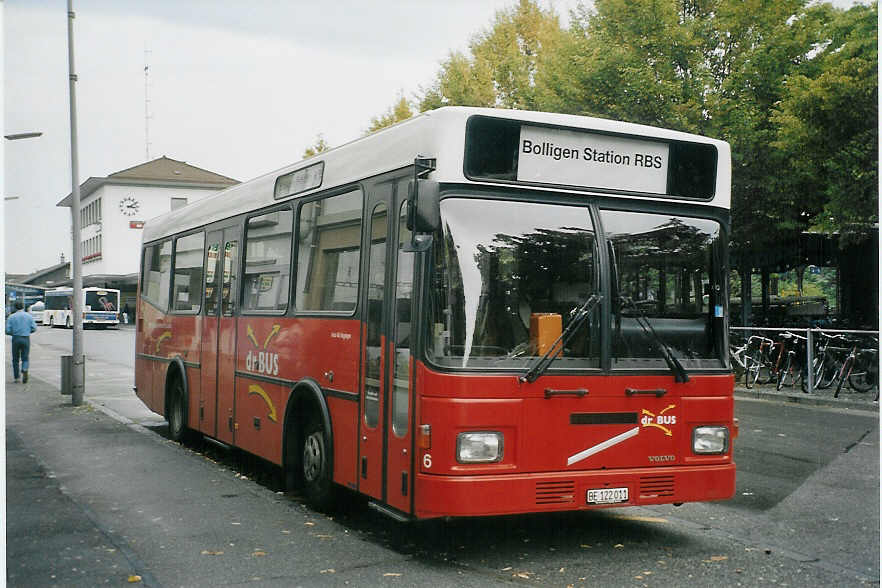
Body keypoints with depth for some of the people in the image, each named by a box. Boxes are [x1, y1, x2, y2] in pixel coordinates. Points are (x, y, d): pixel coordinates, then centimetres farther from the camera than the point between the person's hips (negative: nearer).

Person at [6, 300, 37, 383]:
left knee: (15, 359, 13)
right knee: (25, 358, 8)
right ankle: (25, 370, -21)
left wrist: (14, 333, 16)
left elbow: (7, 330, -4)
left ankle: (16, 377, 15)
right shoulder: (29, 316, 2)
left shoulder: (11, 317, 0)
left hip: (16, 339, 0)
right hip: (26, 339, 0)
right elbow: (34, 328, -1)